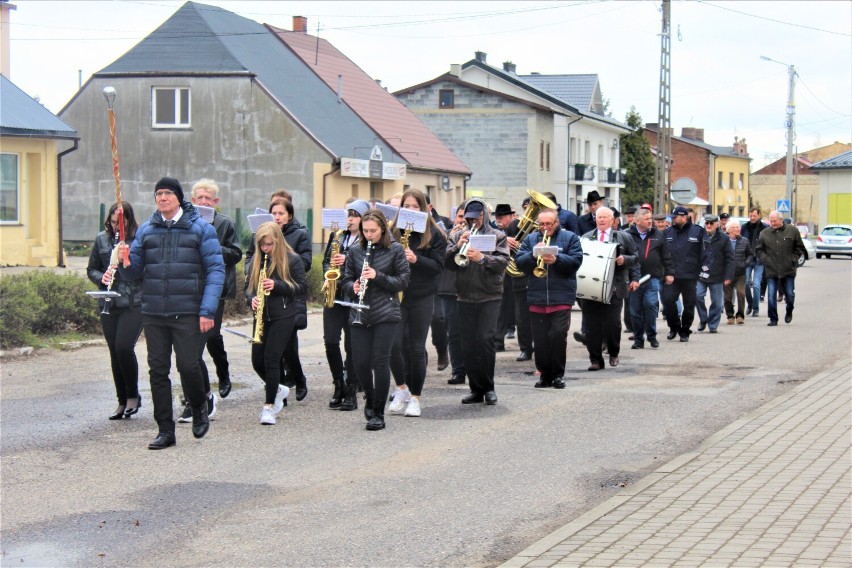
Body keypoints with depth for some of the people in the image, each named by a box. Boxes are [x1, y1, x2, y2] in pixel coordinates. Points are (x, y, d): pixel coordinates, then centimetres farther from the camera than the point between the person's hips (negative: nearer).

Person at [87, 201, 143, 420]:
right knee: (115, 352, 7)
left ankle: (133, 396, 4)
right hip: (109, 304, 5)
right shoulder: (102, 239, 9)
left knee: (124, 347, -15)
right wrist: (102, 278, -7)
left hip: (134, 303, -5)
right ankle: (122, 402, 17)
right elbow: (91, 269, 14)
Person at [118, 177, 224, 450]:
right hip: (154, 313, 4)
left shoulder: (200, 228, 0)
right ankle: (165, 430, 13)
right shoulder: (146, 230, 11)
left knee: (188, 365, -8)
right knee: (157, 370, 4)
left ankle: (199, 408, 22)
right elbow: (134, 272, 12)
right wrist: (125, 261, -13)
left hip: (187, 312, -4)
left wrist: (208, 310, -12)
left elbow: (216, 270, -4)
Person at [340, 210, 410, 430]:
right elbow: (346, 281, 12)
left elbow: (403, 281, -2)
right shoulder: (355, 251, 8)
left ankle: (378, 413, 4)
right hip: (360, 315, 3)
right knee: (360, 363, 0)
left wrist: (378, 276, -15)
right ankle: (370, 397, 30)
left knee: (380, 361, -6)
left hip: (386, 315, -3)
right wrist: (353, 287, -11)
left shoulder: (395, 250, 0)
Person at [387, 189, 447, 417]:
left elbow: (438, 266, -6)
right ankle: (401, 388, 13)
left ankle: (415, 398, 12)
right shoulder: (393, 232, 4)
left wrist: (416, 260, -21)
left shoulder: (433, 234, 0)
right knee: (394, 343, -8)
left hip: (422, 298, -1)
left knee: (416, 348, 2)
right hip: (395, 295, 1)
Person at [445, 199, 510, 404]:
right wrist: (458, 246, -13)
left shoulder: (498, 236, 6)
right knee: (468, 344, 2)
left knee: (485, 339, -14)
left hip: (490, 297, -3)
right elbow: (447, 263, 3)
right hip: (465, 298, 3)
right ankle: (476, 389, 10)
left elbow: (502, 262, -8)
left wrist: (482, 258, -23)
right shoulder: (458, 236, 13)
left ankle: (488, 387, -2)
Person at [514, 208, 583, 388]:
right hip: (536, 298, 3)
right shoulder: (530, 239, 14)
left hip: (561, 298, -3)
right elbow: (519, 262, 4)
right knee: (540, 339, 3)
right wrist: (533, 255, -14)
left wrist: (556, 260, -20)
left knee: (558, 336, -8)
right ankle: (545, 374, 12)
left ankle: (558, 374, 3)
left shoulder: (569, 238, 7)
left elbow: (576, 261, -6)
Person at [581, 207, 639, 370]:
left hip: (614, 288, -1)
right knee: (592, 325, -2)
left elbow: (635, 258, 11)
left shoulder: (623, 237, 10)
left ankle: (614, 353, 20)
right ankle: (595, 359, 4)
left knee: (613, 323, -4)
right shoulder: (586, 238, 13)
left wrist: (624, 259, -9)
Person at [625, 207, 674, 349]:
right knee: (635, 310, 4)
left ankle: (651, 336, 2)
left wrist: (669, 273, 7)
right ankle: (638, 339, 15)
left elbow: (666, 256, 11)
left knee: (651, 304, -13)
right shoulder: (628, 235, 2)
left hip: (653, 277, 0)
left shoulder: (658, 235, 9)